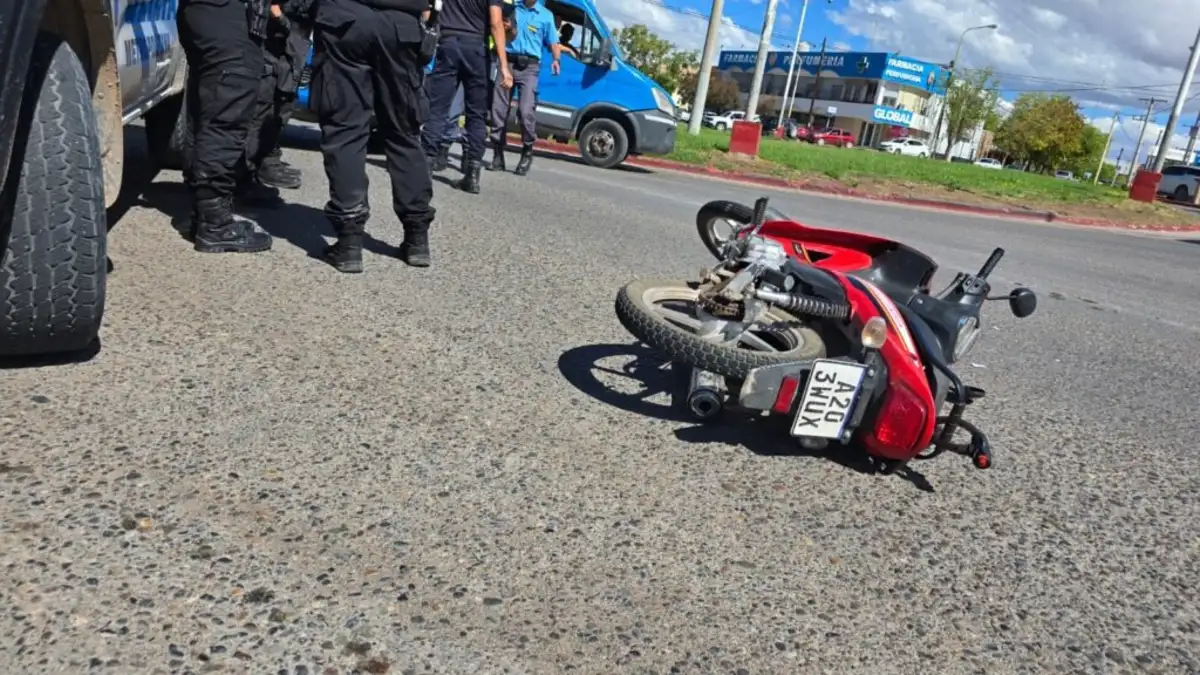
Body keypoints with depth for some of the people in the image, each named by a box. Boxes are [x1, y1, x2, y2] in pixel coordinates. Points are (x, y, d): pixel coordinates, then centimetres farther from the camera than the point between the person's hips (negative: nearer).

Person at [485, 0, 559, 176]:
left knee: (526, 111, -15)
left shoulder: (546, 15, 10)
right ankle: (498, 156, 11)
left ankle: (527, 153, 3)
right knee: (498, 110, 1)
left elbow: (552, 42, 10)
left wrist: (555, 59, -9)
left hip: (529, 67, -2)